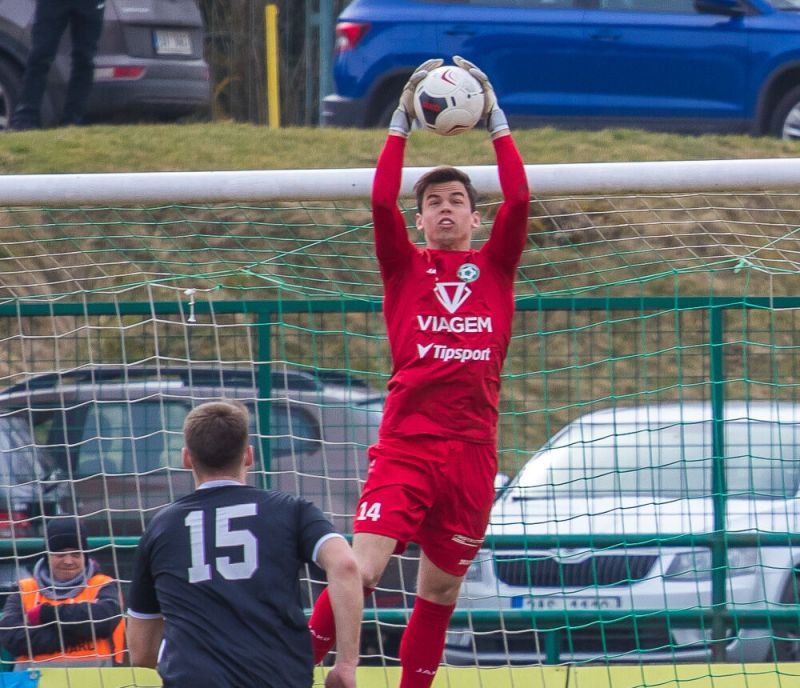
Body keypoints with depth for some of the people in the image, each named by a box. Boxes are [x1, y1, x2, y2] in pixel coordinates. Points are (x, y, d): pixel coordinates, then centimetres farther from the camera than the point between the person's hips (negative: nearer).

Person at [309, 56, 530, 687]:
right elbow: (382, 201, -3)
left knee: (440, 595, 8)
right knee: (361, 571, -18)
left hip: (472, 453, 2)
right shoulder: (405, 267, 11)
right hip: (404, 446, -2)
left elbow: (519, 199, 2)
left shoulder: (494, 268, 14)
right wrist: (402, 121, -3)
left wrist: (496, 119, 3)